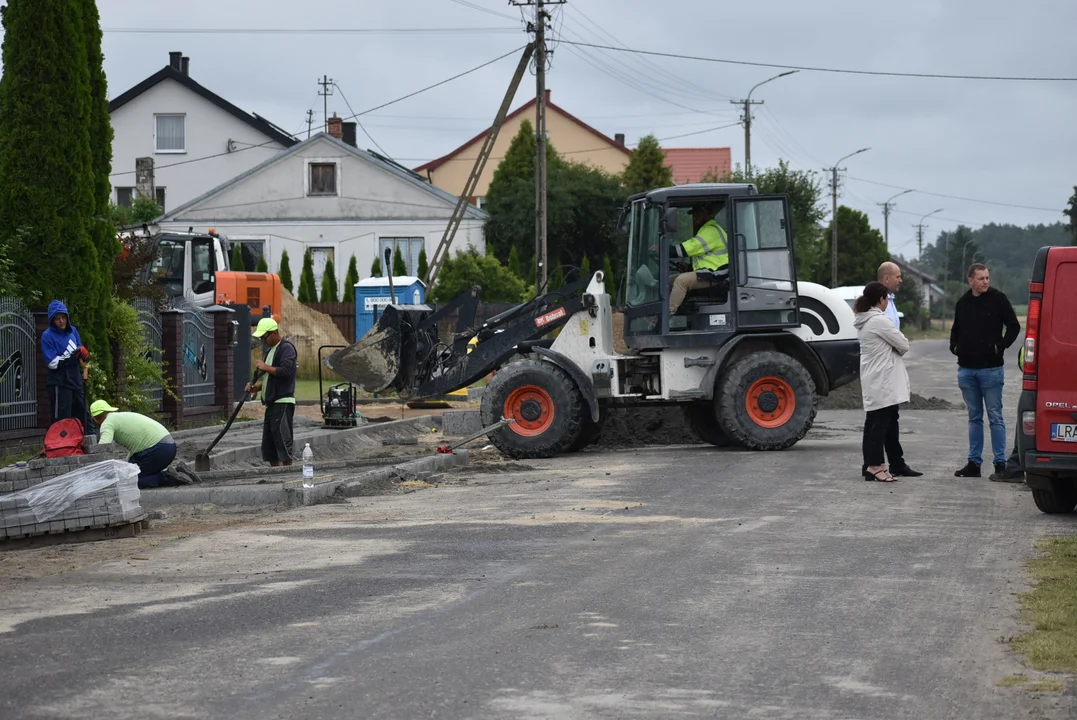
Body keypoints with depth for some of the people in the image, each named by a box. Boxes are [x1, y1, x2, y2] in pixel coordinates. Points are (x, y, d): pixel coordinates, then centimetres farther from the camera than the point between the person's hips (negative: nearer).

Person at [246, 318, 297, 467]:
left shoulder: (286, 348, -9)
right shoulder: (270, 350, 22)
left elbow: (286, 371, -23)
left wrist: (265, 367, -12)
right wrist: (255, 387, 12)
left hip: (283, 403, -10)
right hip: (272, 403, 10)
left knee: (282, 440, -13)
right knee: (269, 446, 10)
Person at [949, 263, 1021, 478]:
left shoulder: (998, 299, -4)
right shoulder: (963, 303, 10)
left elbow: (1014, 326, -2)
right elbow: (955, 329, 24)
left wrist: (1000, 346, -11)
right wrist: (954, 346, 8)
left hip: (991, 369, -5)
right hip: (966, 369, 5)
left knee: (995, 417, -3)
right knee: (974, 418, 11)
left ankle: (1000, 463, 0)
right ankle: (974, 463, 15)